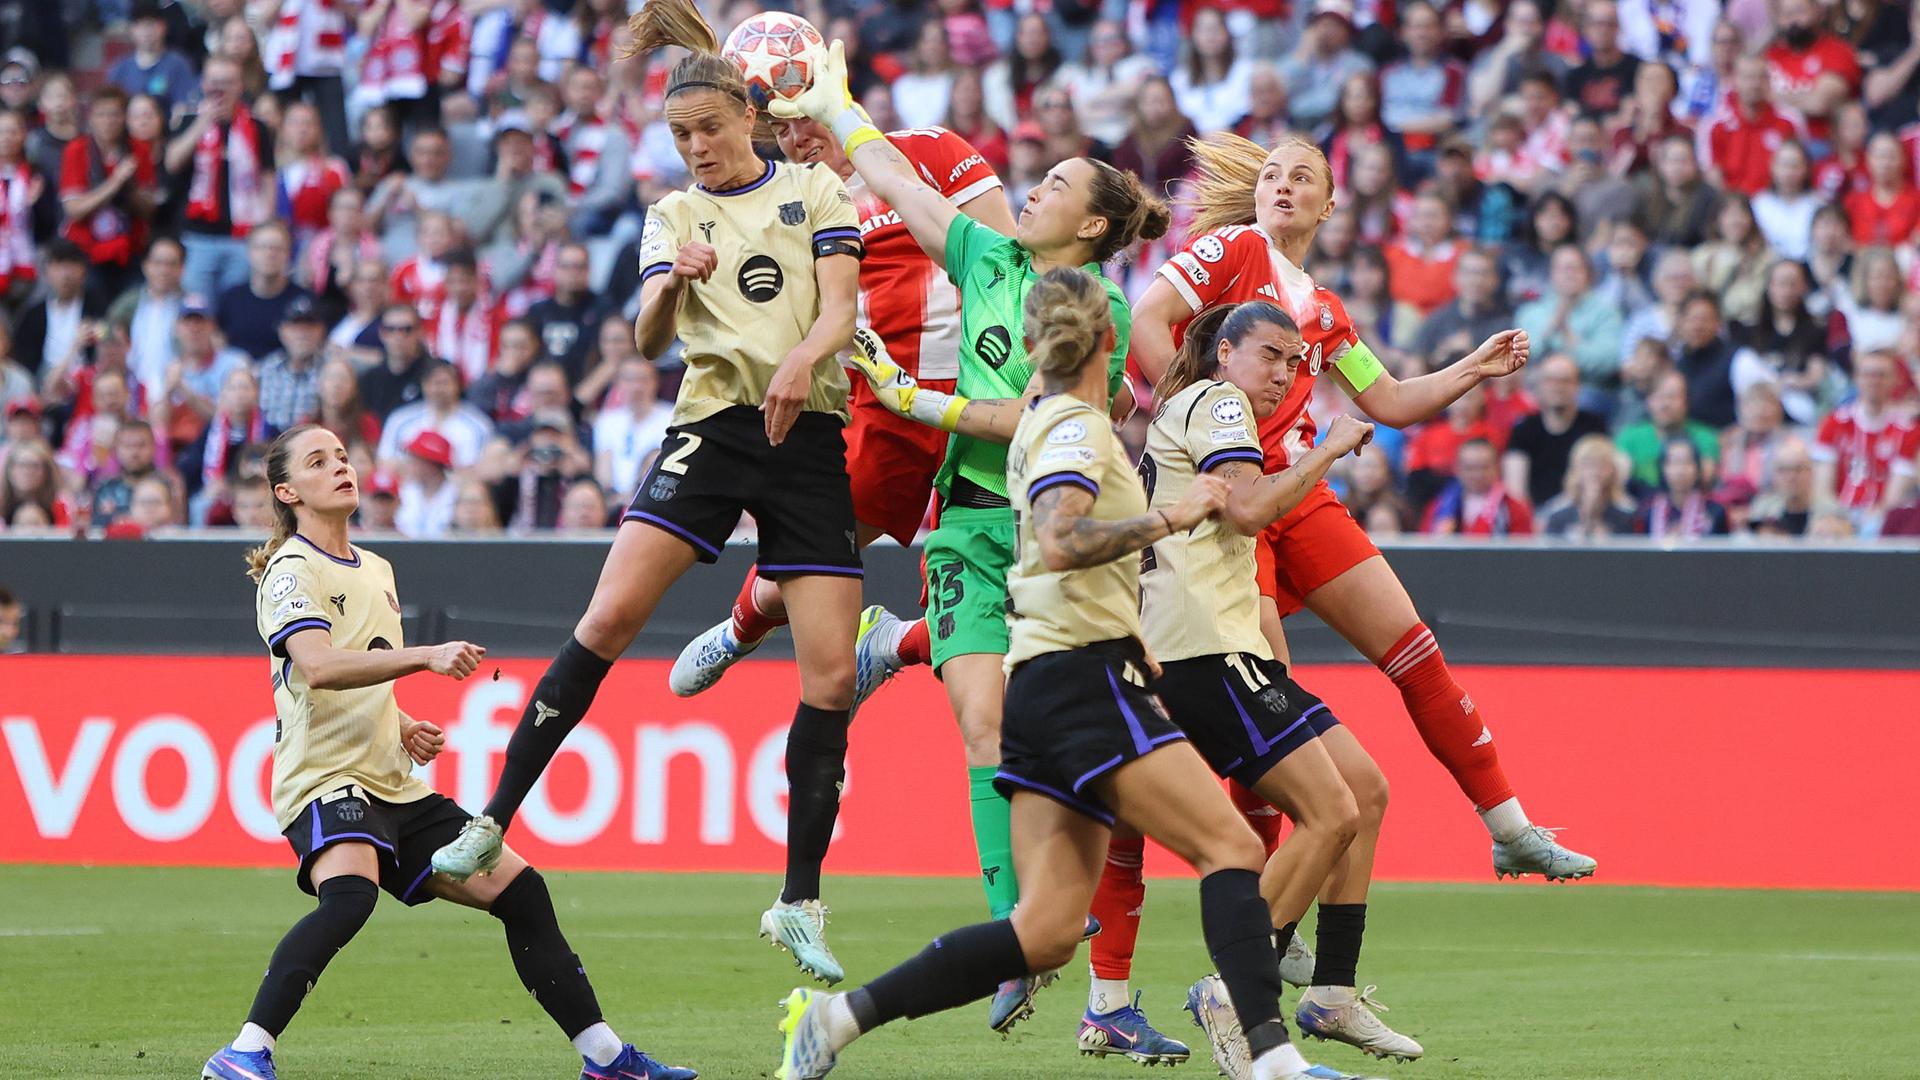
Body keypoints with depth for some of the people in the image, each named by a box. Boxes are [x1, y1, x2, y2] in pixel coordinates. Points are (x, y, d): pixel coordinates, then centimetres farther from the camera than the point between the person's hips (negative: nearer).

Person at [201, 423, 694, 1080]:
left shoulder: (376, 571, 20)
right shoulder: (290, 571, -7)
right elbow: (317, 666, -25)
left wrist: (405, 728, 11)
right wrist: (428, 656, -33)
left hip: (396, 786, 8)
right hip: (325, 779, -8)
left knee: (519, 890, 5)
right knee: (349, 896, -36)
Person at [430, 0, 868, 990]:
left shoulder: (814, 192, 9)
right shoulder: (674, 215, 12)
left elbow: (840, 306, -2)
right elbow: (649, 337, 0)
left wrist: (802, 361, -23)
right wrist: (671, 287, -22)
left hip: (809, 435, 0)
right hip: (711, 424, 0)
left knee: (832, 677, -6)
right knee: (610, 614, -18)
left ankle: (800, 902, 3)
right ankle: (492, 822, -13)